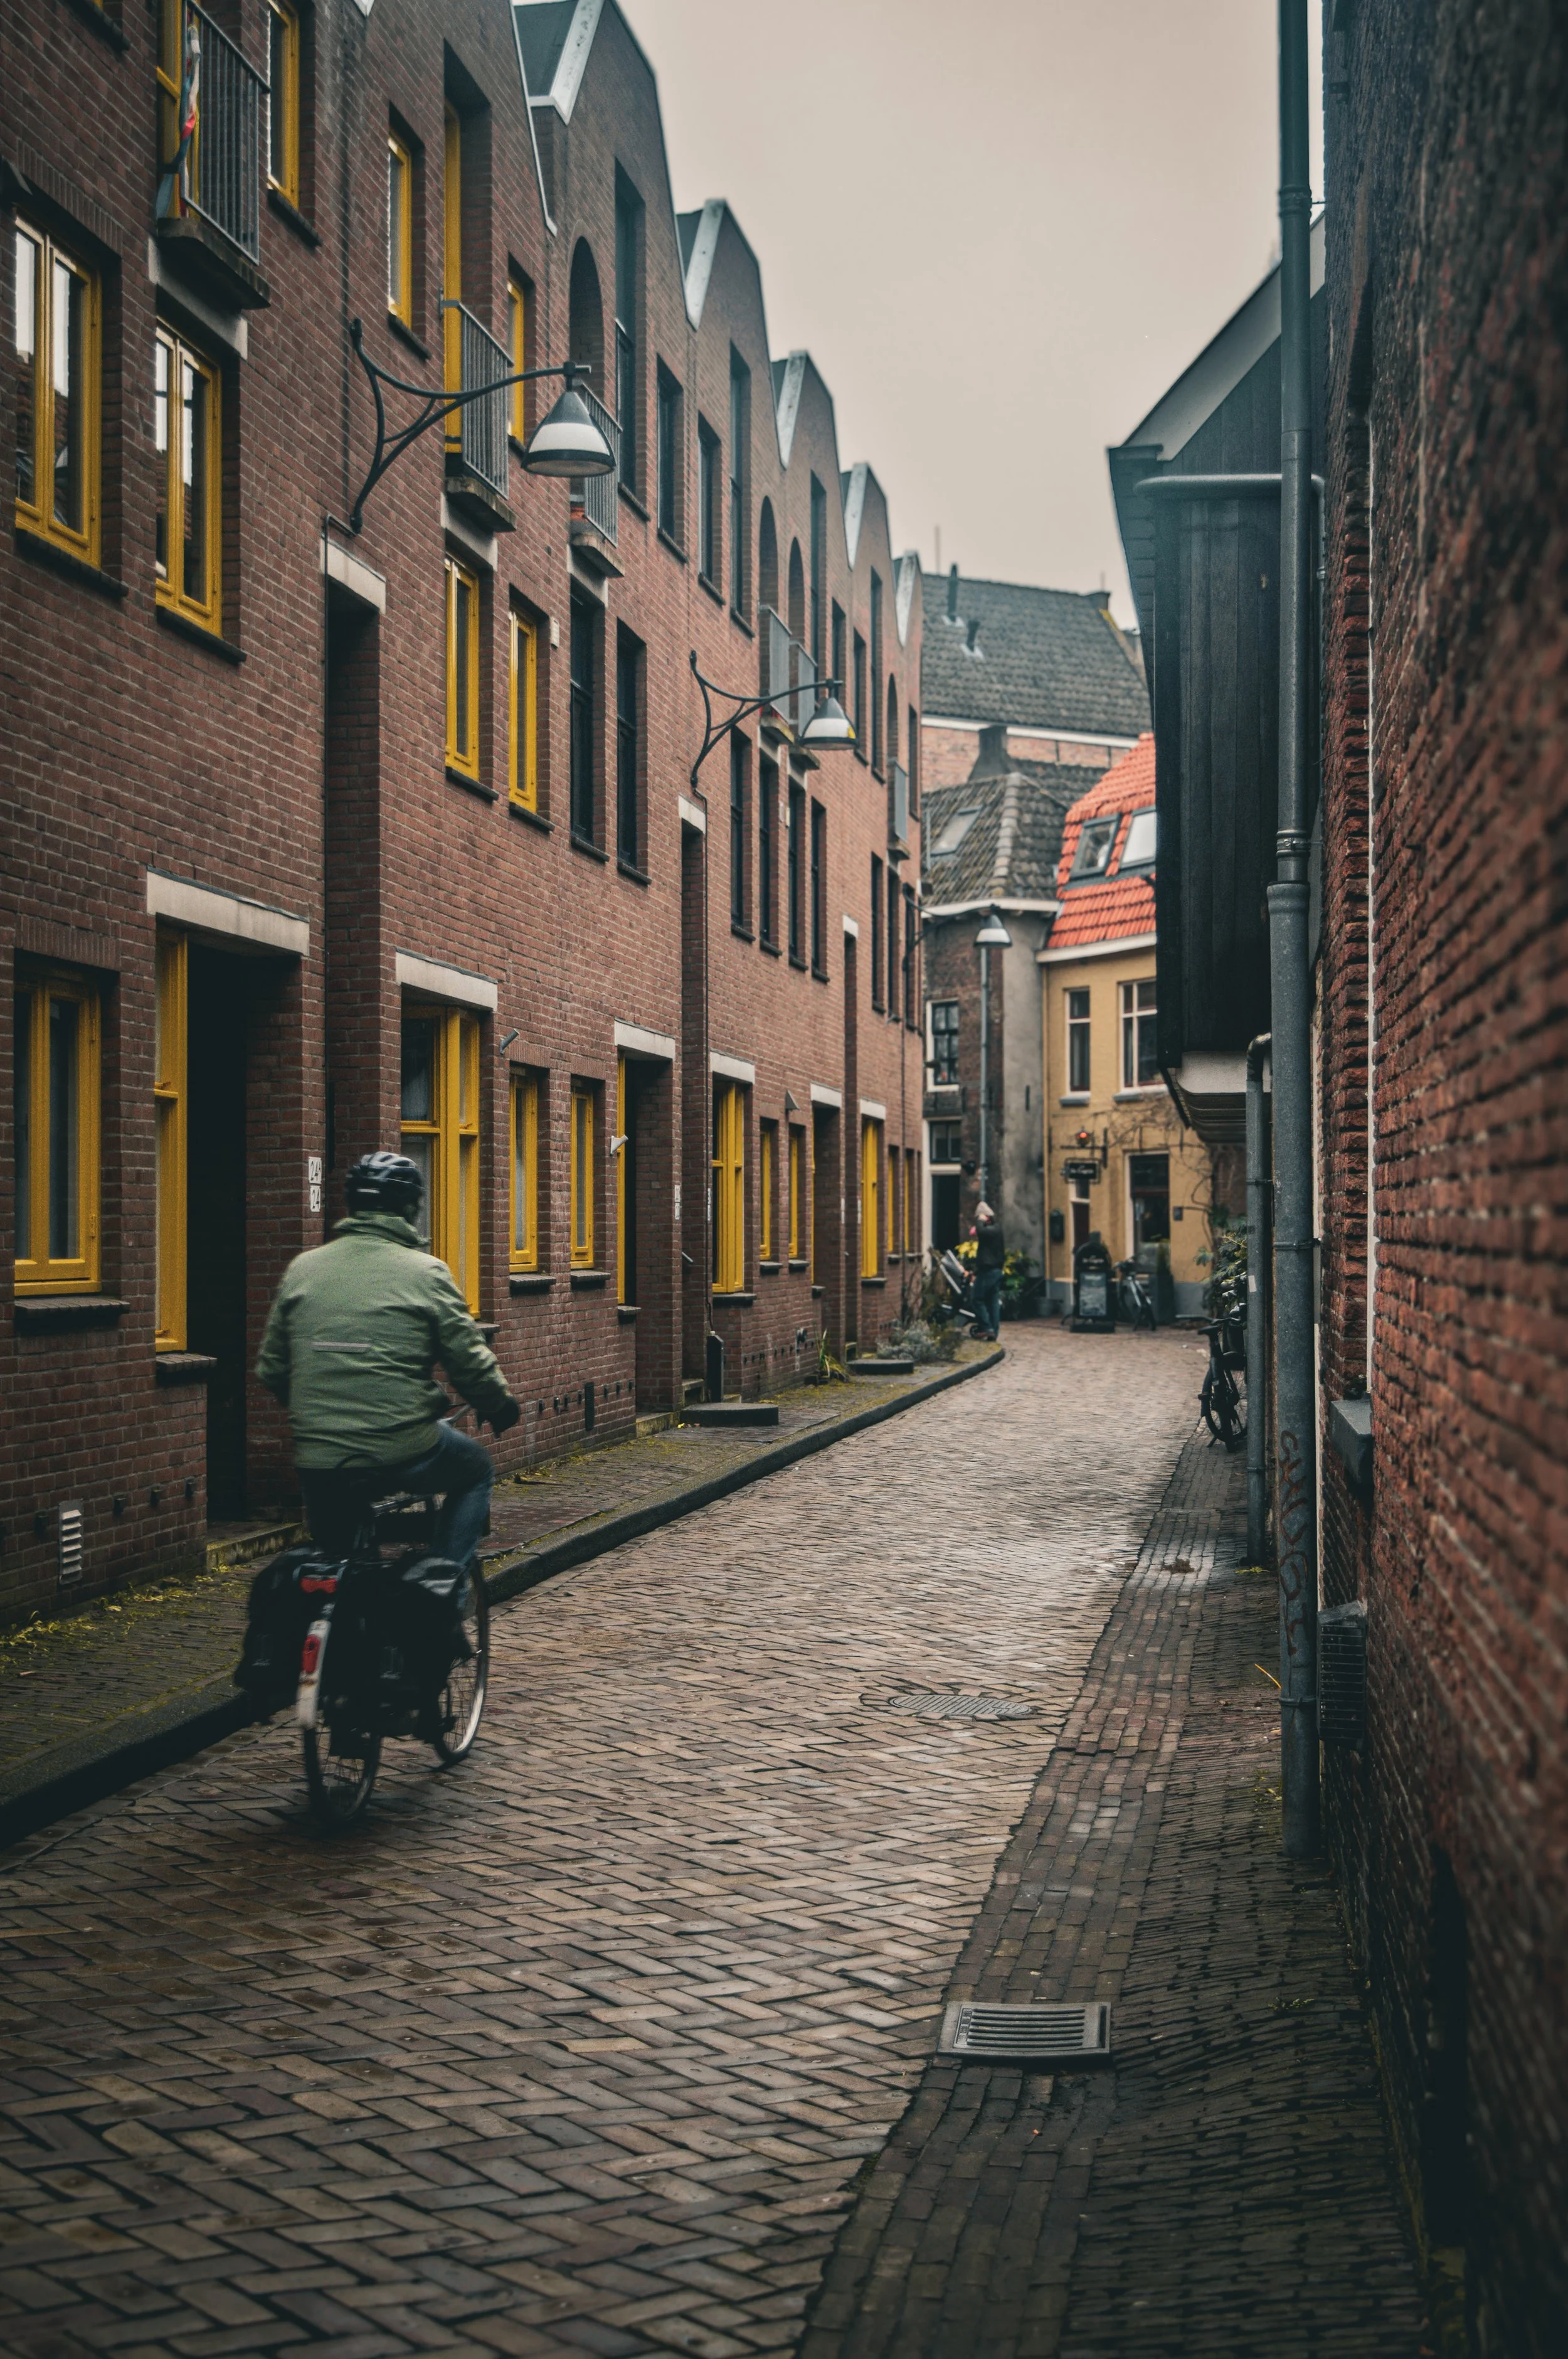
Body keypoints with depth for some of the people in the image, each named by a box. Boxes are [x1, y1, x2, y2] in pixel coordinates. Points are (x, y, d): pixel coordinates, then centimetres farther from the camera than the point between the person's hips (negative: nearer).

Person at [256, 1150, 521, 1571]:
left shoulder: (302, 1268, 8)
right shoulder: (426, 1272, -5)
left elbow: (271, 1368, 13)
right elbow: (470, 1361, -3)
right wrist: (500, 1408, 17)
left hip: (316, 1461, 4)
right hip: (403, 1452, -4)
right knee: (475, 1469, 25)